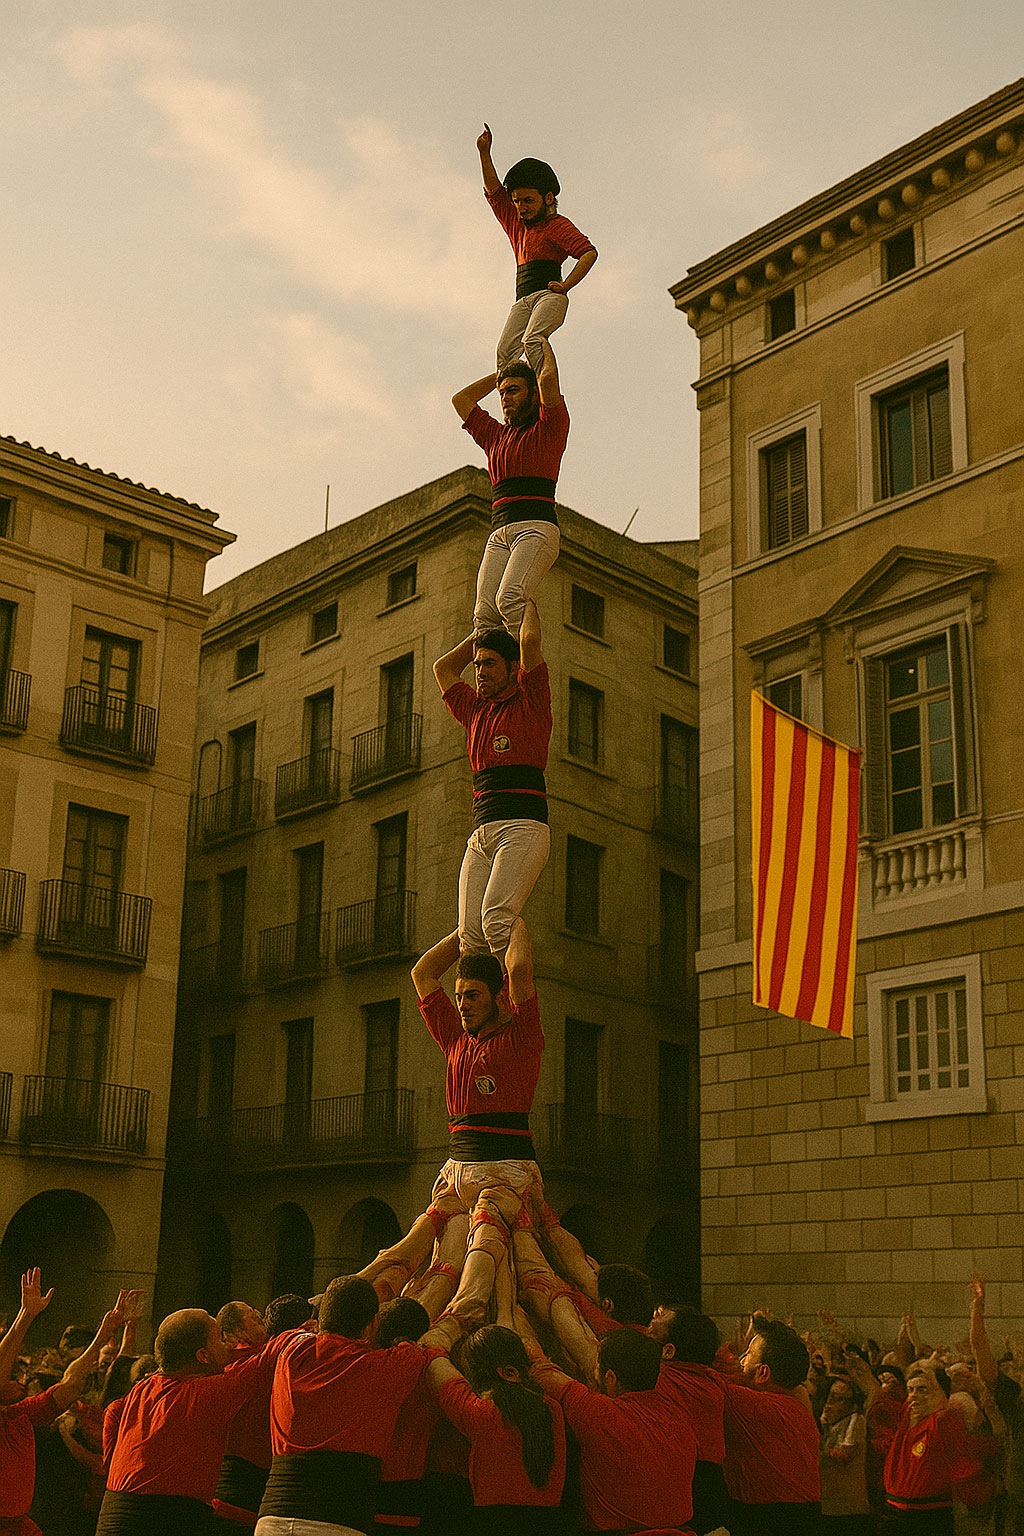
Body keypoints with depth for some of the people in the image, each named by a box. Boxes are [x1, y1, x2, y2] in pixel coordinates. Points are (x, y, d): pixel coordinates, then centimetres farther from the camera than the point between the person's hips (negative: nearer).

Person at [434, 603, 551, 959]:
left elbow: (530, 640, -4)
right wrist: (487, 626, 37)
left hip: (524, 828, -6)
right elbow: (443, 667, 37)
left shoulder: (530, 700, 8)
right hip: (481, 834, 6)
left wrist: (528, 602, 15)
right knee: (469, 934, -11)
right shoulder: (475, 710, 26)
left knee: (495, 920, -26)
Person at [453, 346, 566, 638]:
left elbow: (548, 379, -3)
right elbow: (460, 399, 34)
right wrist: (503, 371, 36)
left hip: (536, 528, -6)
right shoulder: (496, 436, 29)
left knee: (509, 598, -31)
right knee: (484, 614, -17)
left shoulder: (548, 429, 11)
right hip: (499, 534, 6)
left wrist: (544, 348, 18)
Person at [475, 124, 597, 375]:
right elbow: (493, 190, 26)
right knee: (505, 352, -20)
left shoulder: (557, 225, 7)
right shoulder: (516, 225, 27)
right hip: (522, 301, 6)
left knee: (531, 341, -33)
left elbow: (589, 252, -5)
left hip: (549, 295, -6)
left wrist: (565, 285, -15)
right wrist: (484, 153, 15)